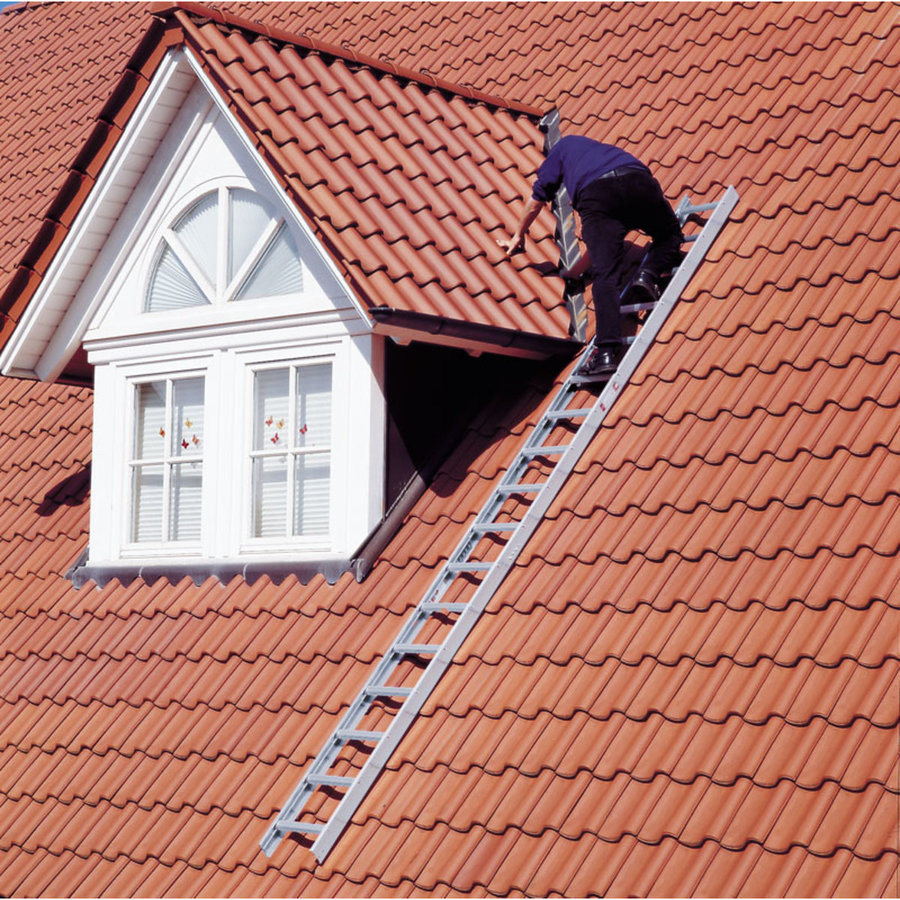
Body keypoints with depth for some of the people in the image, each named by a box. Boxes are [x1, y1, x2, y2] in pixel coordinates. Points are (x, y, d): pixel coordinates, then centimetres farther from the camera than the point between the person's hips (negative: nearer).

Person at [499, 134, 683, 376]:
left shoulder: (565, 144, 36)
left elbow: (537, 197, 39)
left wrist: (518, 236, 54)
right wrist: (575, 271, 52)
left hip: (595, 194, -3)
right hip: (639, 182, 3)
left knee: (604, 275, -9)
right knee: (670, 236, 28)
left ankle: (606, 350, -26)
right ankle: (648, 275, -3)